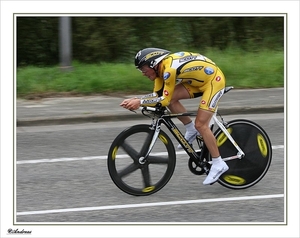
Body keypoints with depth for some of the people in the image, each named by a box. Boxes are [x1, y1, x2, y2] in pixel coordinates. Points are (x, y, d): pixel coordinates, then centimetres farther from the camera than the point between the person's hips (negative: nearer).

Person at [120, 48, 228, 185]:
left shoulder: (169, 69, -29)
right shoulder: (161, 67, -1)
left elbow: (164, 100, -26)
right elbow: (157, 95, 3)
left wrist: (140, 102, -25)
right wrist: (134, 101, -8)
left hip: (214, 80, -9)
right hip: (200, 80, 9)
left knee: (200, 124, -12)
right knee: (172, 97, -5)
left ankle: (218, 165, -4)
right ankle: (191, 131, 11)